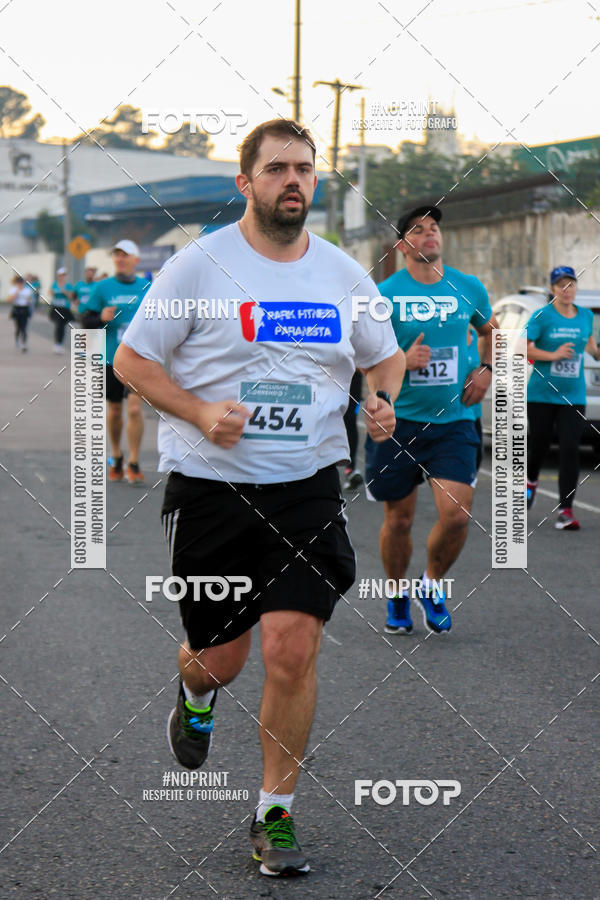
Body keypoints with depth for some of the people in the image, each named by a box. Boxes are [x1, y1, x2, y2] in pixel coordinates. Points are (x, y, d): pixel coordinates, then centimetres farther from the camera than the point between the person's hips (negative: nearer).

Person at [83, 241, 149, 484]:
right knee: (114, 411, 11)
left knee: (135, 408, -13)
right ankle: (116, 458, 32)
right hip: (110, 358, 1)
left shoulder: (147, 288, 4)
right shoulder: (101, 288, 1)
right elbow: (85, 320, 0)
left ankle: (133, 464, -4)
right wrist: (101, 318, -18)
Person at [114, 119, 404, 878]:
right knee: (220, 658, 6)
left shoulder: (343, 273, 6)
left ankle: (276, 814, 6)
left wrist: (382, 403, -1)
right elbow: (132, 359, -2)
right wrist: (200, 412, -17)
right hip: (210, 486, -2)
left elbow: (384, 355, 21)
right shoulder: (200, 264, -5)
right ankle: (194, 693, 46)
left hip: (308, 487, 2)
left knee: (293, 649, -10)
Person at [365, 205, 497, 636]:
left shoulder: (470, 288, 5)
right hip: (399, 419, -1)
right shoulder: (385, 294, -5)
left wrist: (487, 369, 8)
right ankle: (397, 596, 30)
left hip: (454, 420, 2)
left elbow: (489, 330, 25)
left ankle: (433, 585, 16)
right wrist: (403, 361, -20)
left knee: (456, 514, -12)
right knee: (399, 518, 6)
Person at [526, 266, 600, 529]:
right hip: (541, 394, -2)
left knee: (569, 450, -9)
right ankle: (531, 481, 43)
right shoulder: (542, 316, -5)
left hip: (573, 396, 2)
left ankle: (566, 510, -8)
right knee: (539, 445, 9)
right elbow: (523, 349, -11)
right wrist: (553, 355, -19)